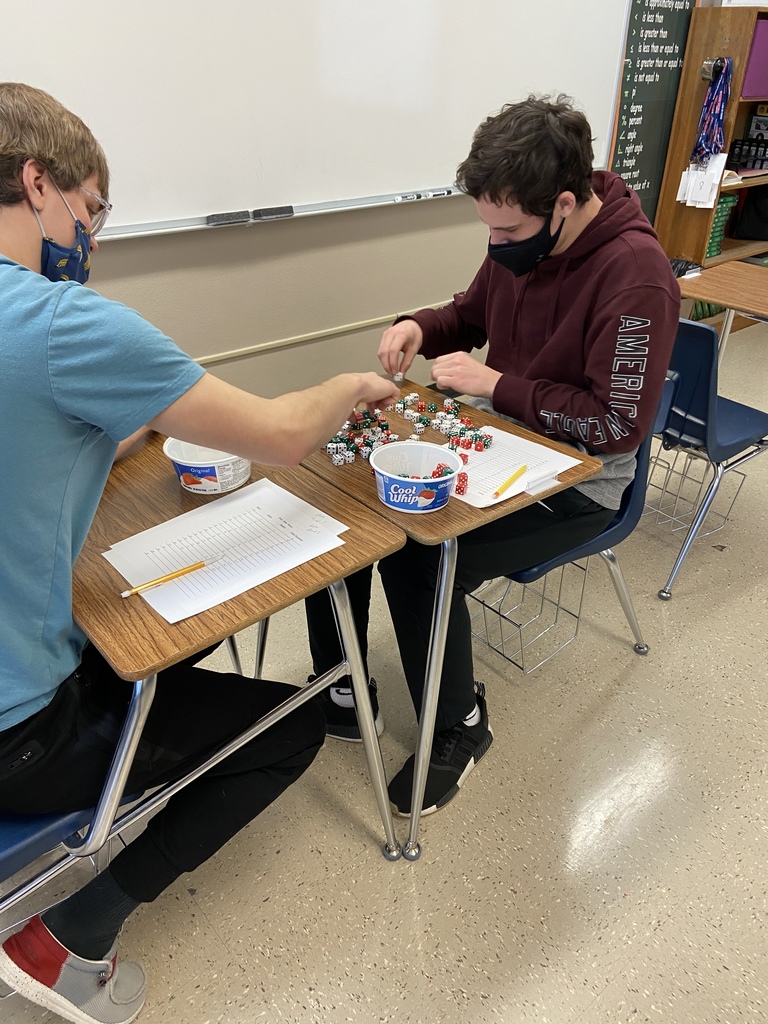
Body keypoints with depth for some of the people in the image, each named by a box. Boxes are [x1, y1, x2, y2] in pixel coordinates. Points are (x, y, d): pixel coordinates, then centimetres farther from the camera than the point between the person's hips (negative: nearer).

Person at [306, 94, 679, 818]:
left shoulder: (635, 277, -22)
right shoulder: (521, 240, 1)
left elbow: (618, 423, -22)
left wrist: (496, 385, -20)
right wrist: (421, 328, -5)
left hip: (576, 480, -7)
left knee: (419, 560, -28)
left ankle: (459, 728, 3)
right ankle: (340, 692, 6)